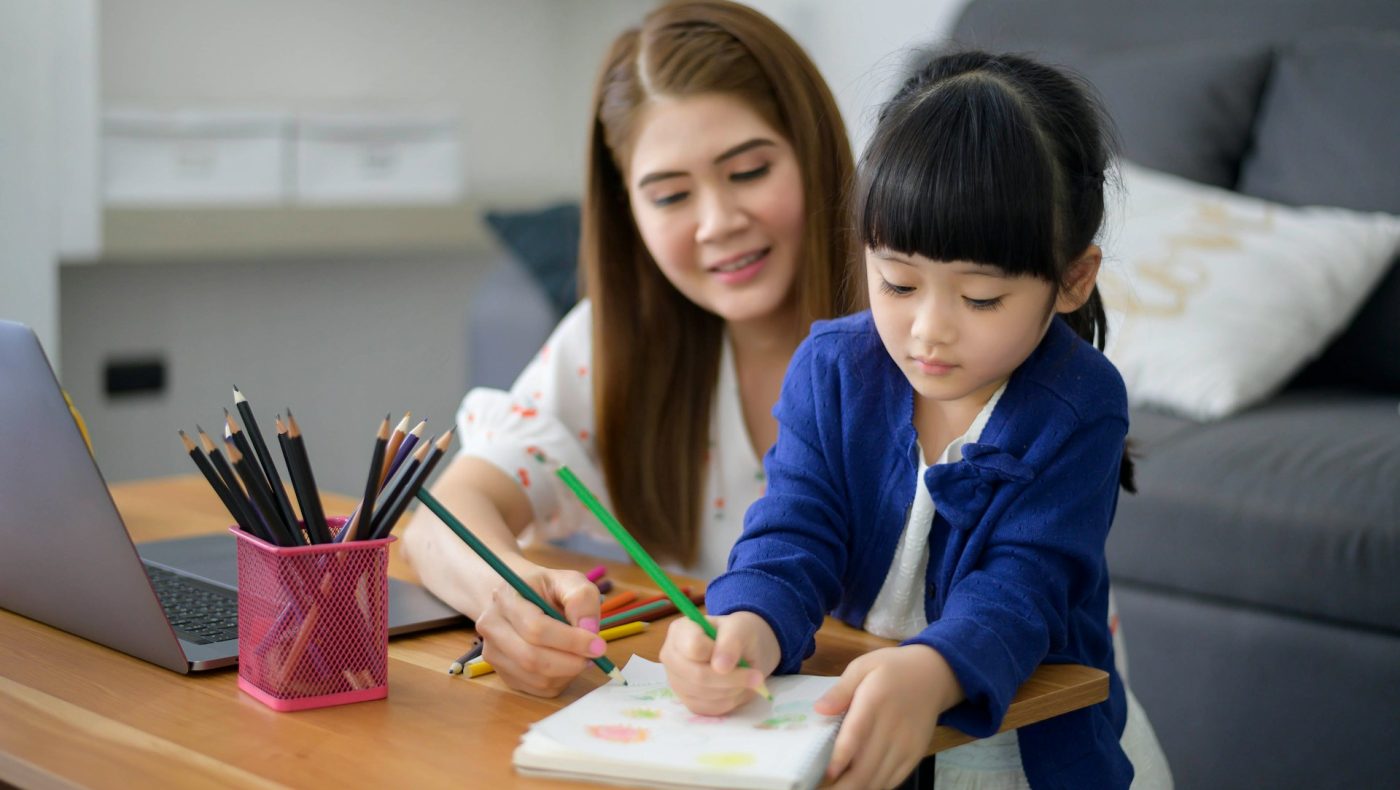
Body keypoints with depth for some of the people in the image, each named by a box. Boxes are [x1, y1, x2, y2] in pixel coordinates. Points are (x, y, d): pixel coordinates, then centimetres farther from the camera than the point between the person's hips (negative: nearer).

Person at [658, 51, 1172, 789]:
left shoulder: (1080, 406, -11)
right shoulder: (830, 369, -2)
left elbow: (1023, 585, -21)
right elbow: (794, 536, -10)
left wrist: (929, 673, -43)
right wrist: (747, 631, -34)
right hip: (850, 723, 2)